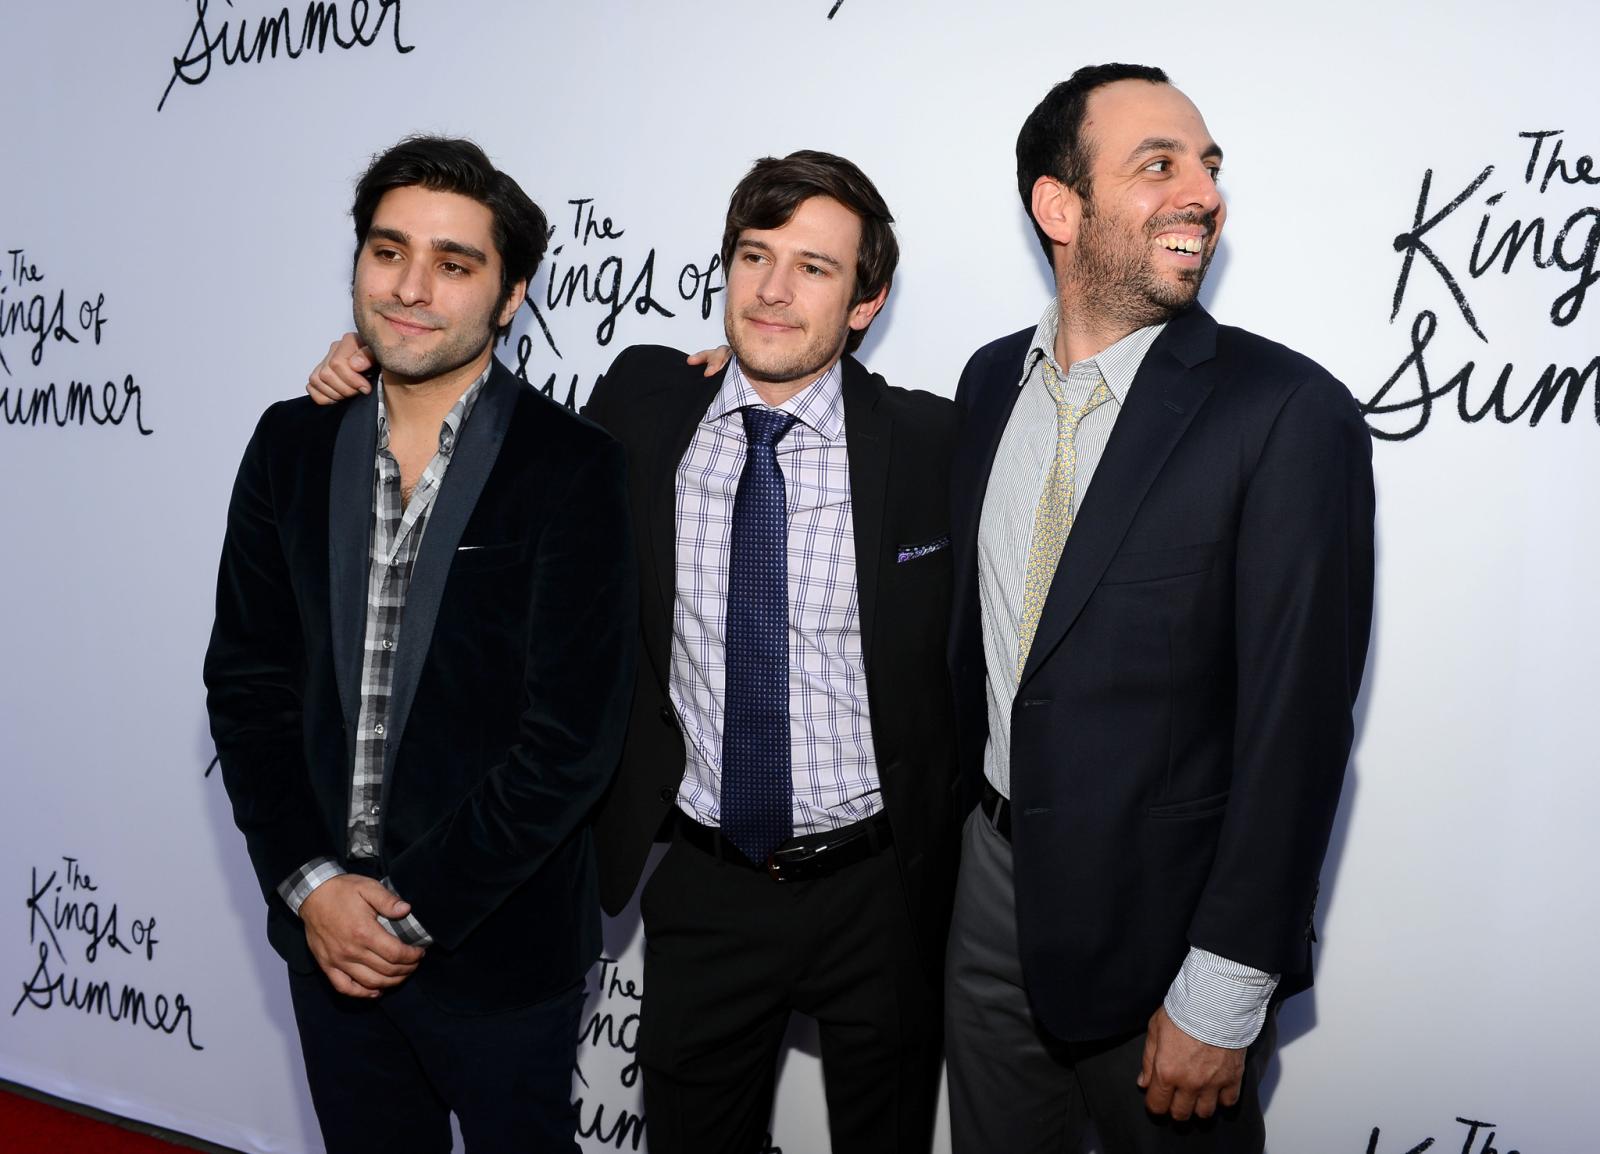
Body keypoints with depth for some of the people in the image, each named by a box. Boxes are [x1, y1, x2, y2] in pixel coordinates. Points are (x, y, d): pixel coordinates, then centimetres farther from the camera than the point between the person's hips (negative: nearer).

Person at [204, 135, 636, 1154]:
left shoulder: (576, 470, -14)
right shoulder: (293, 444, 1)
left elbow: (573, 735, -16)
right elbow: (246, 680, 3)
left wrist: (415, 912, -14)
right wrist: (309, 883, -7)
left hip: (496, 947, -4)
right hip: (325, 930, 4)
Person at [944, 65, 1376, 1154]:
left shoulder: (1291, 415, -17)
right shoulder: (991, 380, 2)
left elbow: (1296, 723, -18)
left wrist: (1222, 999, -16)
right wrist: (973, 810, 12)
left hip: (1163, 922, -5)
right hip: (993, 881, 5)